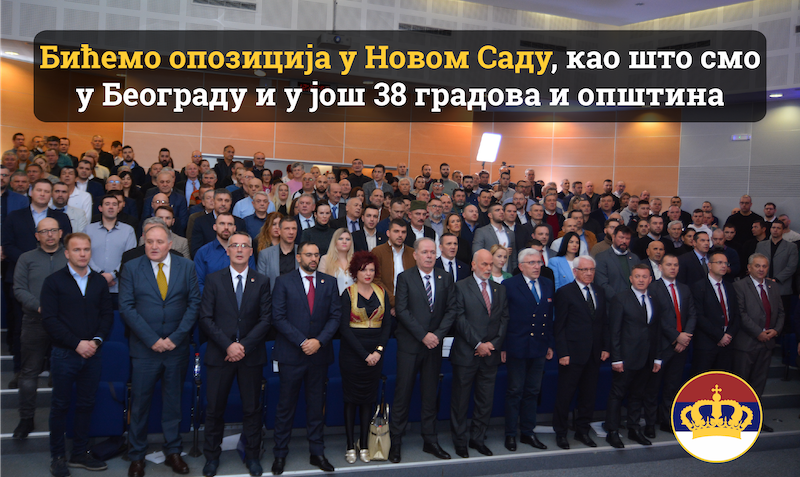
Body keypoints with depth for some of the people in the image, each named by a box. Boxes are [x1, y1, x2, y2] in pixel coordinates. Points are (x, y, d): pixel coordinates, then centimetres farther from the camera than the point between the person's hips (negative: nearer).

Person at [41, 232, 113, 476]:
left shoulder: (99, 281, 8)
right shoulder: (53, 282, -2)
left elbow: (107, 315, 7)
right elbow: (49, 320, -9)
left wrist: (96, 340, -9)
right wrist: (77, 343, -14)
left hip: (93, 353, 3)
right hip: (64, 354, -3)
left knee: (86, 404, 9)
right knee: (60, 405, 6)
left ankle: (80, 453, 21)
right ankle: (58, 456, 18)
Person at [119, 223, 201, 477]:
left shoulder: (186, 266, 2)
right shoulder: (131, 268, 0)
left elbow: (194, 303, -1)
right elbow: (126, 307, -6)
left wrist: (175, 337, -9)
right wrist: (152, 339, -13)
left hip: (177, 348, 1)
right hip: (144, 349, -1)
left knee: (174, 402, 11)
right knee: (140, 403, 6)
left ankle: (173, 452, 24)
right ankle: (137, 456, 21)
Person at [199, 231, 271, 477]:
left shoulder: (262, 281, 4)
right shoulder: (213, 279, 3)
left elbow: (266, 320, -1)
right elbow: (206, 318, -3)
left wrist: (244, 346, -11)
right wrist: (227, 345, -13)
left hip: (251, 355, 0)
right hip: (219, 354, 0)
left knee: (252, 409, 8)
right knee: (214, 408, 7)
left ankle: (252, 456, 21)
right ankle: (212, 456, 23)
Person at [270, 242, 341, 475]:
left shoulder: (329, 282, 7)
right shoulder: (283, 281, -1)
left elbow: (335, 315, 3)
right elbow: (278, 317, -7)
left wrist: (319, 341, -11)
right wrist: (302, 342, -13)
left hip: (319, 353, 3)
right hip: (291, 353, -2)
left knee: (317, 405, 10)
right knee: (286, 406, 6)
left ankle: (317, 453, 21)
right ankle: (280, 454, 18)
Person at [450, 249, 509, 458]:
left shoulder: (500, 289, 12)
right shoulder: (461, 287, -3)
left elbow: (504, 319, 8)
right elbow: (460, 319, -10)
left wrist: (493, 343, -5)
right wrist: (478, 344, -13)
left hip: (490, 354, 4)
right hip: (466, 353, -4)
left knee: (486, 400, 10)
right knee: (460, 400, 5)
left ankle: (478, 438, 25)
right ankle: (459, 441, 18)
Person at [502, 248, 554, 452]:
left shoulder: (548, 286, 10)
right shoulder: (509, 286, -7)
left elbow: (550, 318, 13)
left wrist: (550, 344, 10)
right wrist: (502, 347, -11)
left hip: (539, 349, 5)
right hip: (517, 348, -5)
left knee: (533, 392, 12)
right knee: (515, 391, 3)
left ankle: (528, 432, 24)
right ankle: (511, 434, 15)